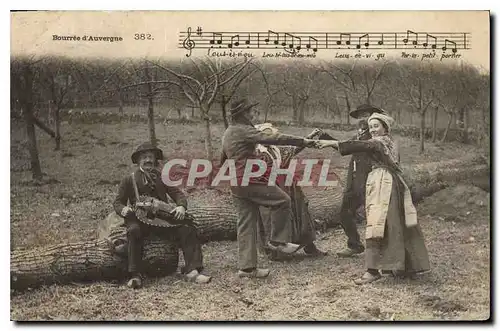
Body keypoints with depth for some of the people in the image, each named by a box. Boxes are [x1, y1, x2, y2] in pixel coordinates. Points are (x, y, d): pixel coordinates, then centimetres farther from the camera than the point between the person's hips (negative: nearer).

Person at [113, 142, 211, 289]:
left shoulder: (162, 177, 18)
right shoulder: (129, 180, 11)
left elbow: (178, 194, 10)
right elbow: (117, 202, 10)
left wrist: (181, 206, -14)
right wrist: (123, 209, -16)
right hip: (139, 217, -2)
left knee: (188, 230, -20)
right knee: (133, 231, -37)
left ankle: (192, 271, -22)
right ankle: (135, 276, -35)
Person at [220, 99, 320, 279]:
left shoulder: (227, 133, 19)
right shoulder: (243, 130, -11)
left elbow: (223, 160, 30)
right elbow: (272, 139, -19)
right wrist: (302, 141, -18)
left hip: (236, 185, 10)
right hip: (249, 180, -9)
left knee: (246, 224, 9)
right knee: (282, 200, -1)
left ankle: (247, 266, 10)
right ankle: (277, 240, 4)